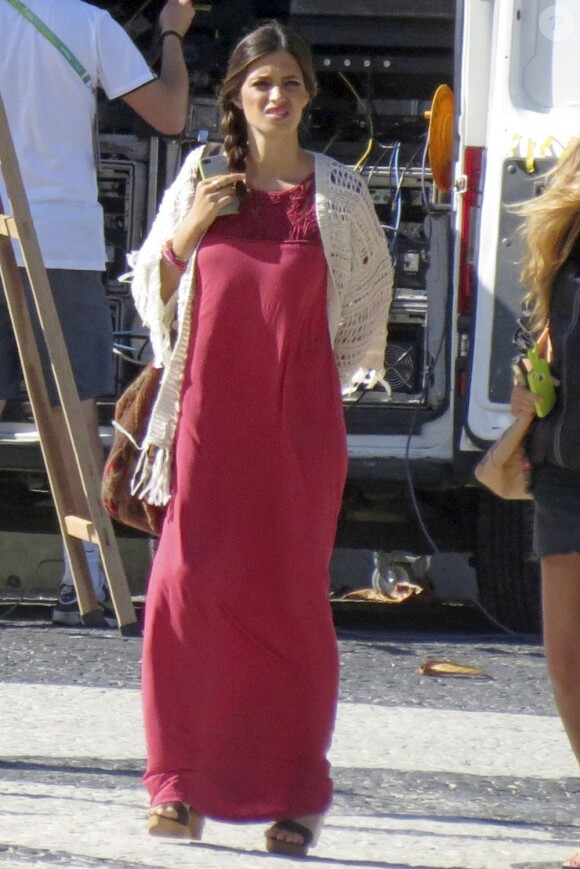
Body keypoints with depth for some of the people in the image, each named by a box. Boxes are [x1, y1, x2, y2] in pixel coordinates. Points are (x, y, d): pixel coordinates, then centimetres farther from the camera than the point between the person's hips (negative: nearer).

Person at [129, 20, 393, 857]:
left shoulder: (339, 192, 4)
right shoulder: (201, 178, 7)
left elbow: (373, 287, 18)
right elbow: (152, 292, 13)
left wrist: (340, 370, 11)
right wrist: (185, 236, -4)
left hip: (299, 422, -1)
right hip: (210, 413, 1)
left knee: (289, 594, -1)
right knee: (188, 585, -8)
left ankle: (296, 796, 6)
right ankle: (184, 785, 1)